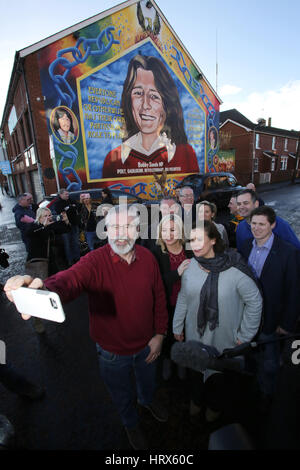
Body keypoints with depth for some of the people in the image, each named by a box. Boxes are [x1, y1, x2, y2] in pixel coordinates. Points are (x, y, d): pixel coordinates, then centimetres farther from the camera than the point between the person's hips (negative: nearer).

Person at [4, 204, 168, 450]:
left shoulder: (147, 257, -15)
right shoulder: (95, 261, -28)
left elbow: (159, 297, -5)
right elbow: (69, 280, -48)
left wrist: (159, 334, -4)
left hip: (147, 344, 3)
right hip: (113, 351, -2)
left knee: (148, 380, 34)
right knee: (122, 394, 27)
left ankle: (148, 400, 71)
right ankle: (131, 423, 63)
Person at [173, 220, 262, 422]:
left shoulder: (235, 269, -23)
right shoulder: (190, 266, -11)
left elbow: (255, 301, -11)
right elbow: (183, 298, 2)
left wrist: (244, 335, -6)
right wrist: (178, 326, 9)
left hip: (226, 340, -2)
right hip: (196, 335, 3)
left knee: (222, 377, 17)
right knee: (199, 370, 22)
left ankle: (216, 406, 52)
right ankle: (198, 400, 55)